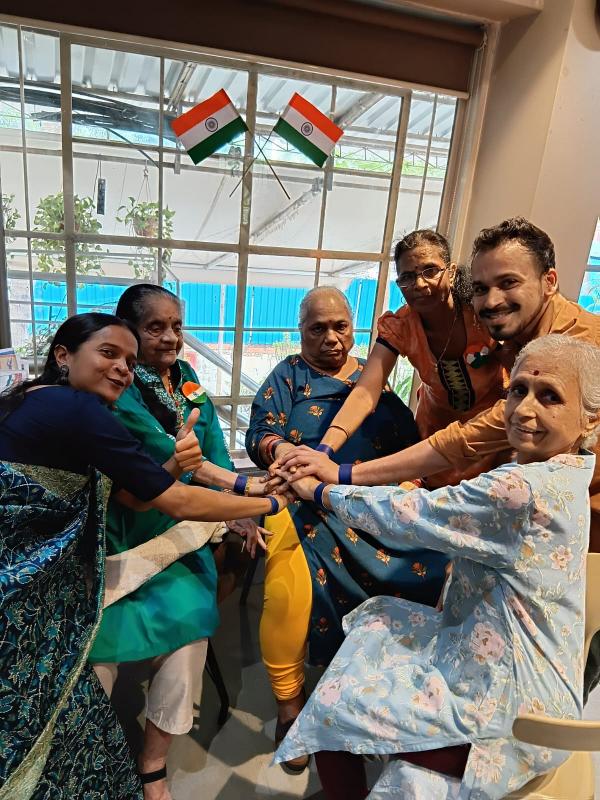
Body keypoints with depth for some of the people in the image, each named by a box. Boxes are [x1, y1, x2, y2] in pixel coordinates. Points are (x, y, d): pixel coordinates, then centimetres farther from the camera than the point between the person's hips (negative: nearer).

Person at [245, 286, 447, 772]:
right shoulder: (287, 376, 13)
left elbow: (409, 439, 11)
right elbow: (258, 434, 0)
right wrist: (278, 448, -22)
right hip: (303, 498, -2)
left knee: (432, 567, -21)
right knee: (290, 586, -30)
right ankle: (289, 702, -4)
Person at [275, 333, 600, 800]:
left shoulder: (526, 490, -28)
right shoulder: (558, 478, 1)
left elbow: (409, 515, -21)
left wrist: (320, 491, -7)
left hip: (512, 709, -9)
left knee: (334, 709, 0)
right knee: (374, 620, 13)